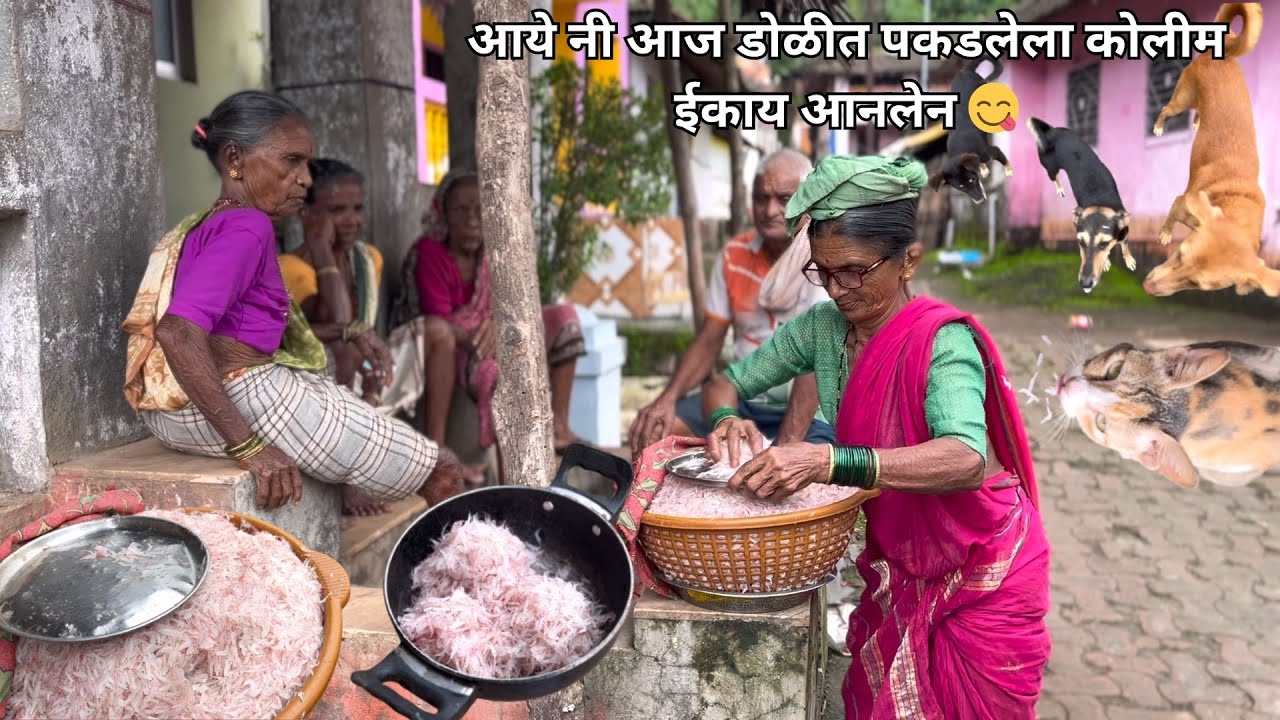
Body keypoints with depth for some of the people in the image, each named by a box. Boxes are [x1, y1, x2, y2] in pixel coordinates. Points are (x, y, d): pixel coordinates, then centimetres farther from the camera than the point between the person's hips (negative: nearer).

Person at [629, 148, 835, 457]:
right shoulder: (734, 255, 7)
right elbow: (709, 341, 8)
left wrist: (786, 446, -32)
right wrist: (668, 398, -10)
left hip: (808, 408, -6)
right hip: (740, 397, 6)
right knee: (650, 432, -11)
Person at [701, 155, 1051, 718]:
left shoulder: (941, 339, -24)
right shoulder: (821, 327, -8)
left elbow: (965, 459, -40)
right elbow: (725, 384, 1)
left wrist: (828, 461, -52)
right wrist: (728, 419, -24)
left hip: (981, 568, -5)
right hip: (897, 561, 5)